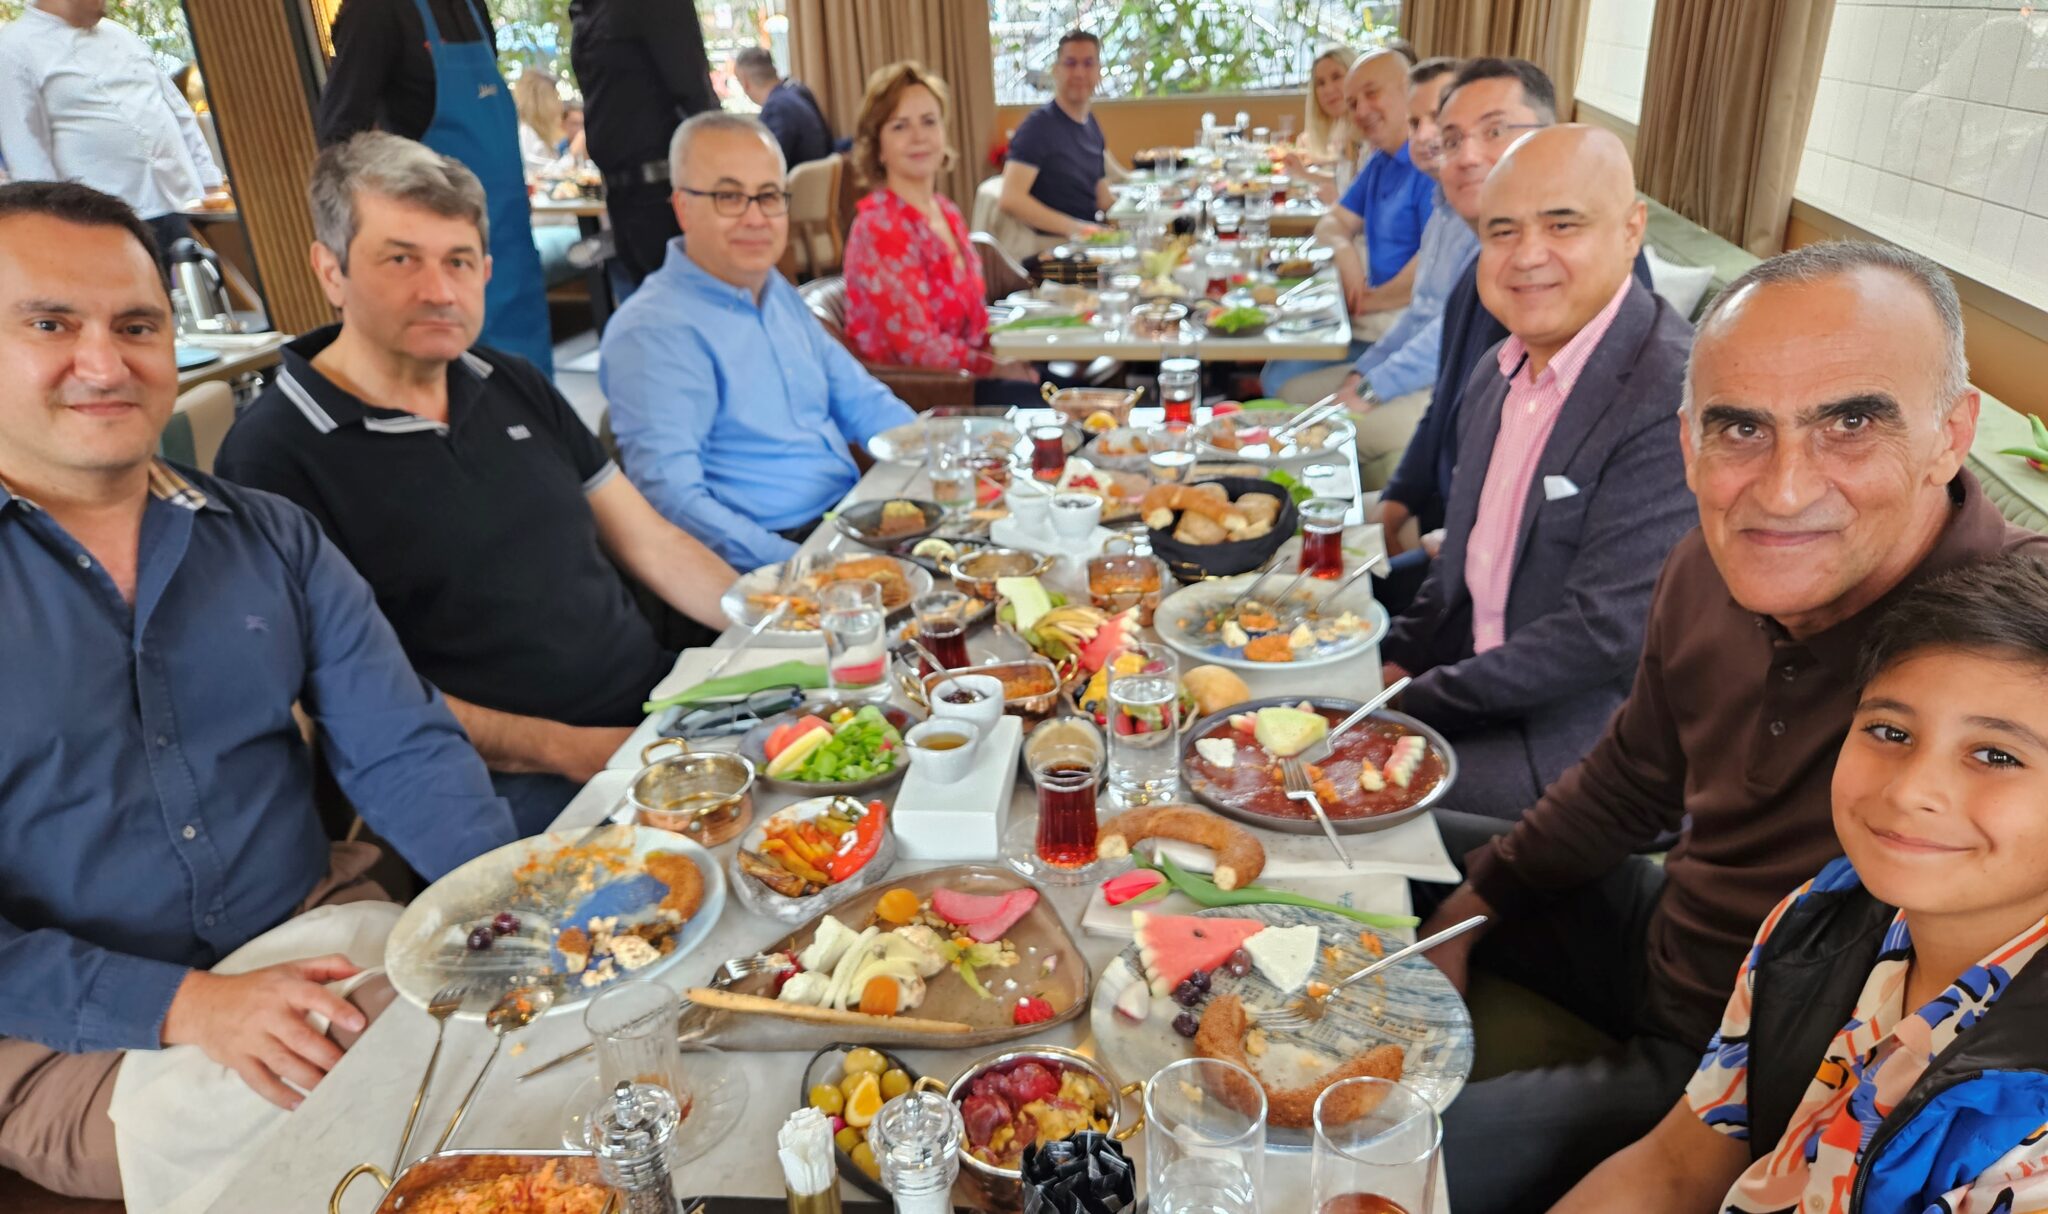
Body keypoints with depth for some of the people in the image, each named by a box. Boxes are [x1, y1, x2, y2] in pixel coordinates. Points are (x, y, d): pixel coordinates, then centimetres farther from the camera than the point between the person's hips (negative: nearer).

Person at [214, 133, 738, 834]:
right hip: (513, 786, -7)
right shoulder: (276, 455, -6)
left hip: (659, 696, 7)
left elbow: (652, 545, 14)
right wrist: (565, 751, -17)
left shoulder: (514, 388, 15)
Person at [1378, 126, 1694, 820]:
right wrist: (1399, 659, 2)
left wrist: (1413, 700, -17)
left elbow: (1605, 632, -24)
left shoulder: (1679, 398, -22)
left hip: (1584, 736, -7)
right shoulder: (1503, 372, 6)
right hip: (1481, 684, 8)